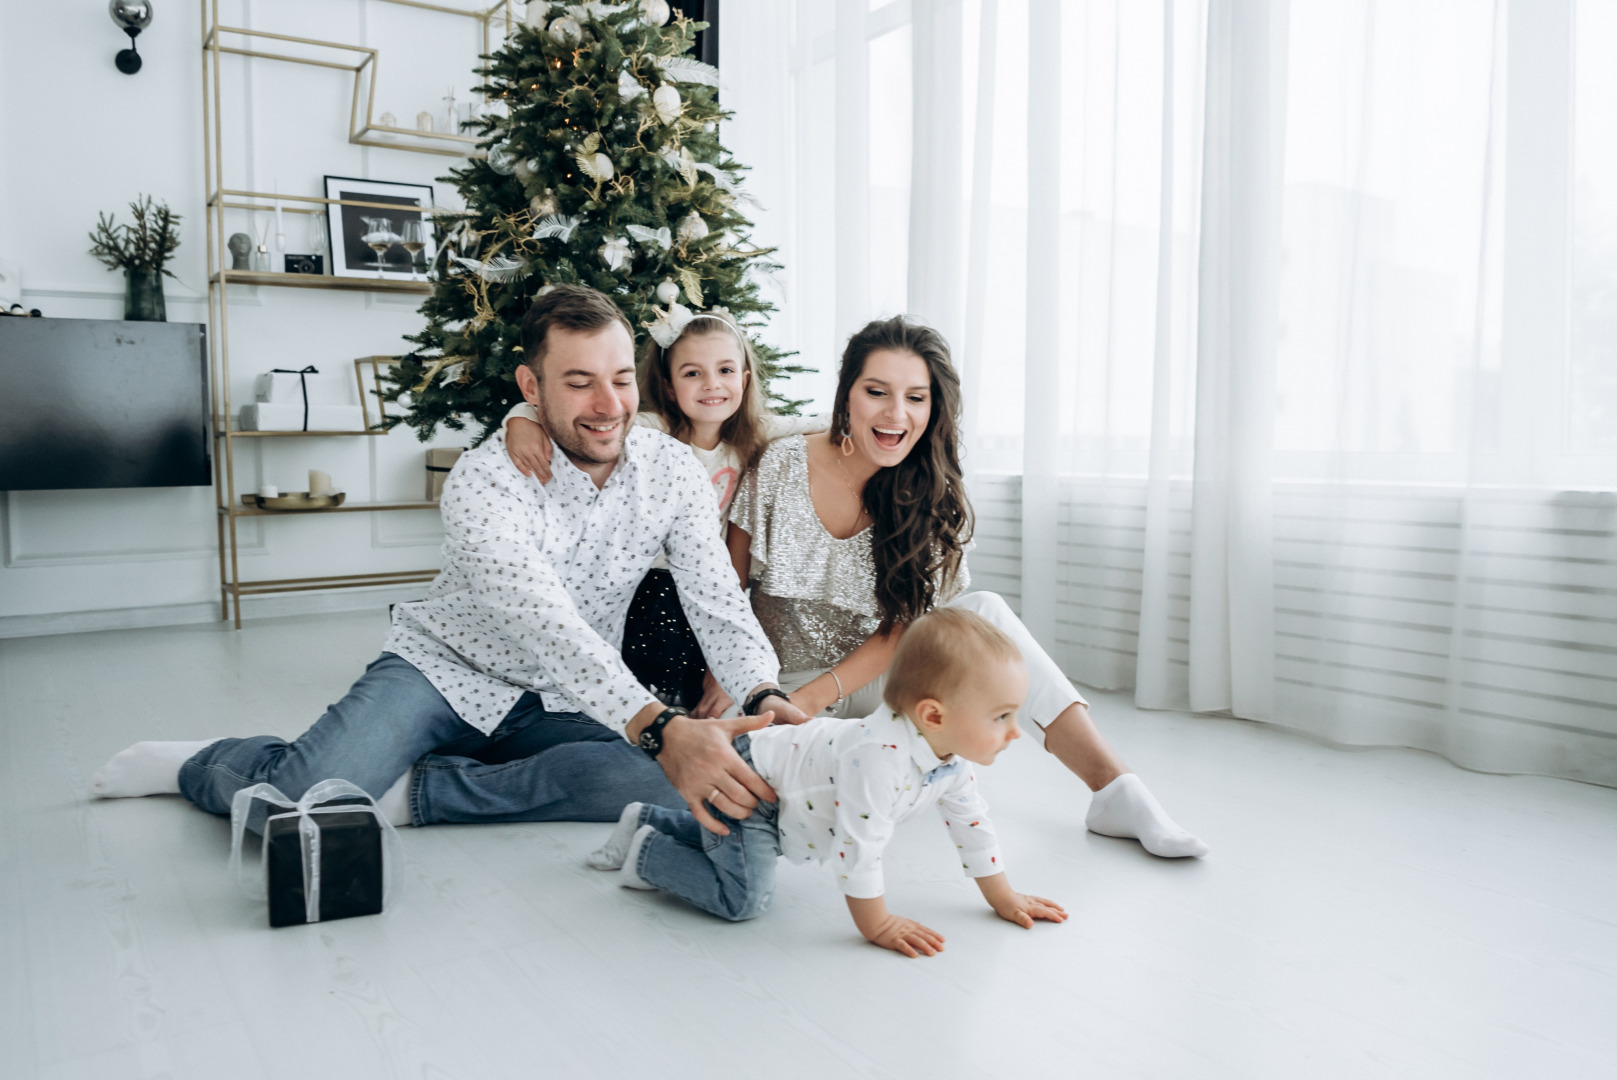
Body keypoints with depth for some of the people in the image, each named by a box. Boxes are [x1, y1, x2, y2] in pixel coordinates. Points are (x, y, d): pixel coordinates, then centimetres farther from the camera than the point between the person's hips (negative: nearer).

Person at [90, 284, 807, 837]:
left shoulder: (672, 472, -8)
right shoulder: (484, 480, -23)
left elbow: (719, 608, -14)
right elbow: (544, 624, -38)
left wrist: (766, 698, -35)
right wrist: (660, 726, -51)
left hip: (560, 705, 3)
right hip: (444, 671, -3)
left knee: (656, 788, -28)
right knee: (300, 799, -26)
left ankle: (416, 789, -16)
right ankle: (194, 763, 12)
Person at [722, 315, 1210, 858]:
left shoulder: (932, 500, -8)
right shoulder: (782, 465, -13)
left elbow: (904, 627, -10)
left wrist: (815, 697, -21)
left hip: (867, 678, 1)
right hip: (780, 681, 0)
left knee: (983, 611, -25)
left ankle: (1115, 788, -25)